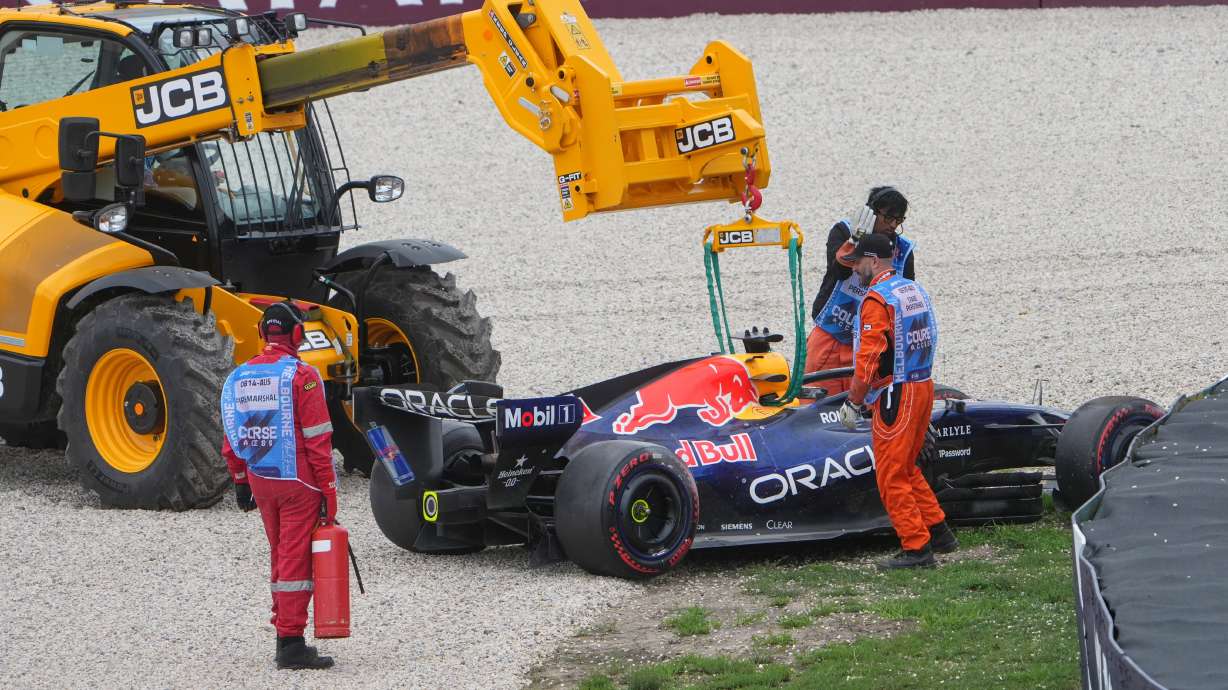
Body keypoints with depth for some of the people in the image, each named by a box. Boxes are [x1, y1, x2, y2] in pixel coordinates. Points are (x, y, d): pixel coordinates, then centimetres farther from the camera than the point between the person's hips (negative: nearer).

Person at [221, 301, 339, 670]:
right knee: (296, 559, -4)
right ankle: (291, 644, -5)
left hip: (260, 482, 6)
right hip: (298, 483, -6)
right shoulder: (302, 376, -13)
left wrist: (240, 481, 21)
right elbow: (317, 439, -14)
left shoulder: (239, 377, 7)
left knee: (279, 556, 17)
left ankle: (285, 634, 23)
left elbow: (232, 438, 12)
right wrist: (329, 490, -11)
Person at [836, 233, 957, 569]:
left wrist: (853, 402, -11)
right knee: (907, 469, 21)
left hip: (895, 394, -9)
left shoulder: (876, 299, -15)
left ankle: (916, 547, -2)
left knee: (891, 475, -1)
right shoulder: (915, 291, 12)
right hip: (924, 387, 9)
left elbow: (869, 358, -19)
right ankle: (938, 531, 21)